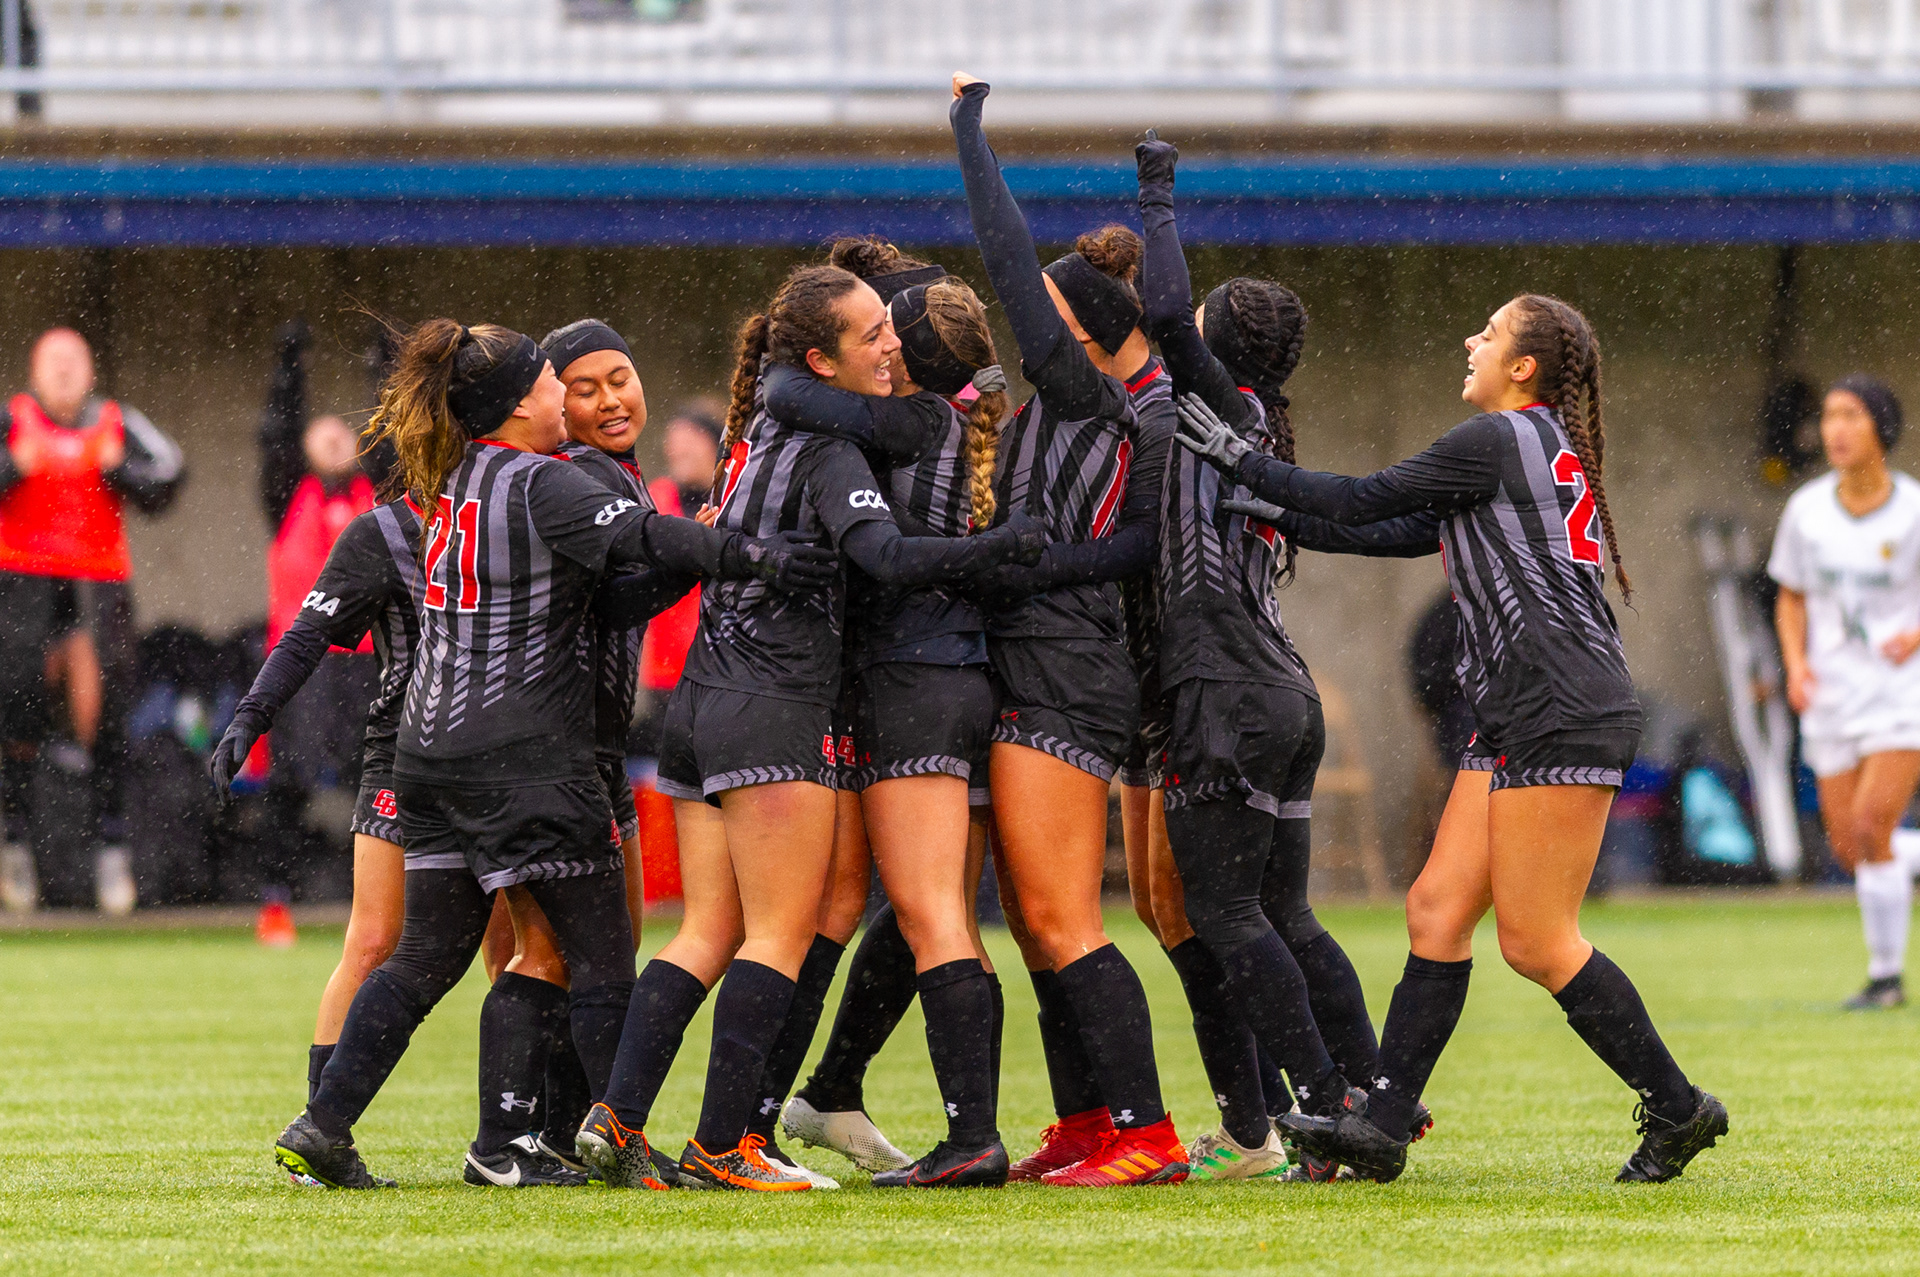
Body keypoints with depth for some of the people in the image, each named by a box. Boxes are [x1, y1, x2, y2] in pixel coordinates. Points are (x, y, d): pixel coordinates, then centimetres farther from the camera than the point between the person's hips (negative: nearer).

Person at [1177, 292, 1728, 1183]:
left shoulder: (1498, 440, -8)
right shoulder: (1543, 448, 21)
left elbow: (1358, 504, -7)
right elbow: (1394, 532, 23)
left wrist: (1235, 459, 0)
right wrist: (1271, 515, 23)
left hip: (1564, 711, -10)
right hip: (1518, 720, 10)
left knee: (1536, 943, -8)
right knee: (1437, 908, 5)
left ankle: (1675, 1109, 0)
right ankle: (1381, 1121, 3)